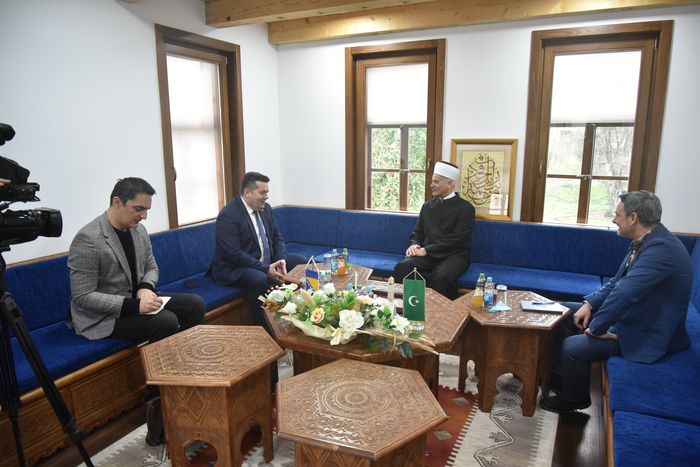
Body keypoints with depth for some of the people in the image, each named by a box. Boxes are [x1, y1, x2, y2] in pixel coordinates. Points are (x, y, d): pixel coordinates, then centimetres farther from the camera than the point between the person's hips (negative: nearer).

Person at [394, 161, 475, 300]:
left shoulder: (465, 208, -2)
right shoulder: (428, 206, 16)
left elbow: (457, 239, -12)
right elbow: (417, 232, 19)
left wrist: (426, 250, -16)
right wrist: (415, 245, -5)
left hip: (454, 255, -4)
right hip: (427, 254, 4)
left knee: (441, 277, -37)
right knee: (402, 267, -26)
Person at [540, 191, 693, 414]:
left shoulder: (662, 249, -29)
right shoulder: (645, 242, 3)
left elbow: (624, 293, -33)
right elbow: (617, 281, 11)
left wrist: (596, 328, -23)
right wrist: (589, 303, -2)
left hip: (647, 333, -10)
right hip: (630, 314, 10)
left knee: (573, 346, -20)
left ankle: (574, 399, 10)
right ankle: (560, 376, 24)